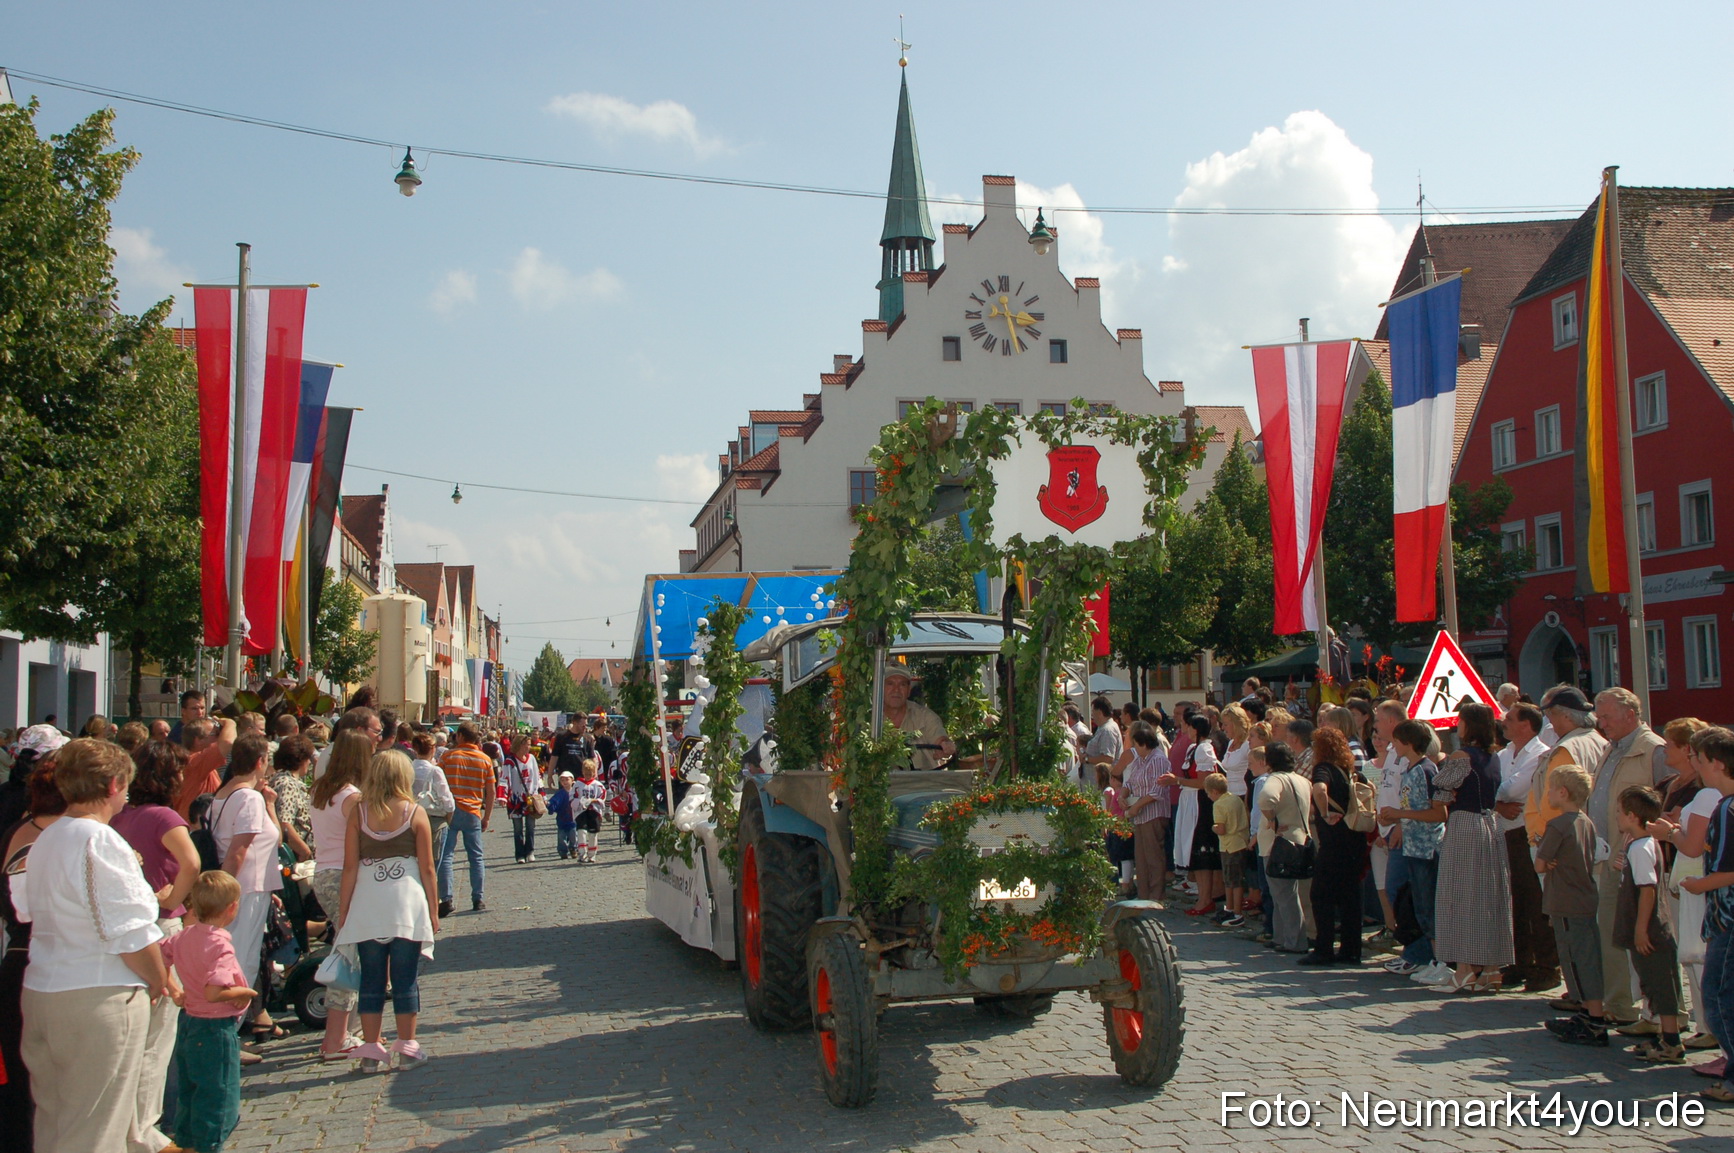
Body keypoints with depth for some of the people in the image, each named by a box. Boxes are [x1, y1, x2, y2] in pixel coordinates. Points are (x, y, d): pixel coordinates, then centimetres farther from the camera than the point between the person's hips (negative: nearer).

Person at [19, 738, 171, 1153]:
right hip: (100, 997, -9)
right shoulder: (101, 842, -18)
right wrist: (158, 979, -2)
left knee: (53, 1119, 17)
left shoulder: (44, 840, 10)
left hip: (42, 990, 9)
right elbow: (130, 932, -18)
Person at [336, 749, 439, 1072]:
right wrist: (434, 910, 8)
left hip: (366, 905, 1)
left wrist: (343, 910, 8)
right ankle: (406, 1048, 12)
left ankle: (371, 1051, 12)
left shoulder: (358, 813, 1)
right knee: (405, 980, 6)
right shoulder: (415, 813, -2)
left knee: (371, 980, 8)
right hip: (408, 904, -1)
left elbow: (350, 868, 0)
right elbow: (427, 869, -1)